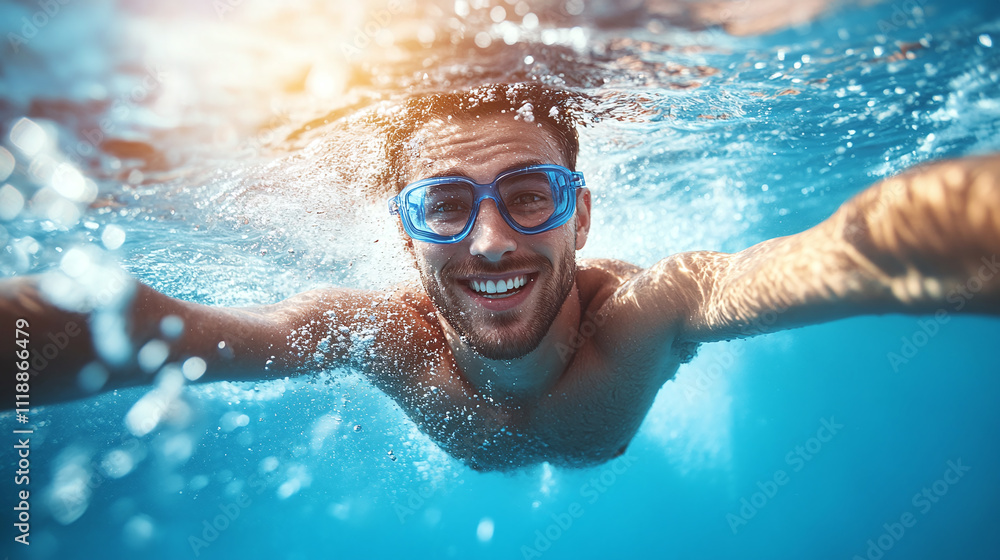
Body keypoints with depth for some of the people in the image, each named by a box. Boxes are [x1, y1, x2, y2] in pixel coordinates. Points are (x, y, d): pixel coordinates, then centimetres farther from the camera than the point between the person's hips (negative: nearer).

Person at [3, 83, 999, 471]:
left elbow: (862, 249, -64)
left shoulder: (642, 311, -47)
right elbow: (150, 330, -53)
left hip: (605, 441, 0)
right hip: (476, 458, 1)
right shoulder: (385, 334, -42)